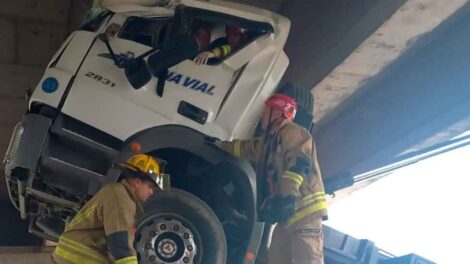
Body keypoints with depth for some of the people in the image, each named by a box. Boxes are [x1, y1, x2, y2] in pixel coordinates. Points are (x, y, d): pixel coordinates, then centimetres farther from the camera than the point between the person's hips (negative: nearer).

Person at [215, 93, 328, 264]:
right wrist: (219, 145, 47)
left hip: (304, 208, -10)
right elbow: (245, 148, 44)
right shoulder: (270, 140, 28)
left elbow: (298, 164, -19)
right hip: (287, 212, 10)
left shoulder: (292, 132, -3)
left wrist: (287, 196, -28)